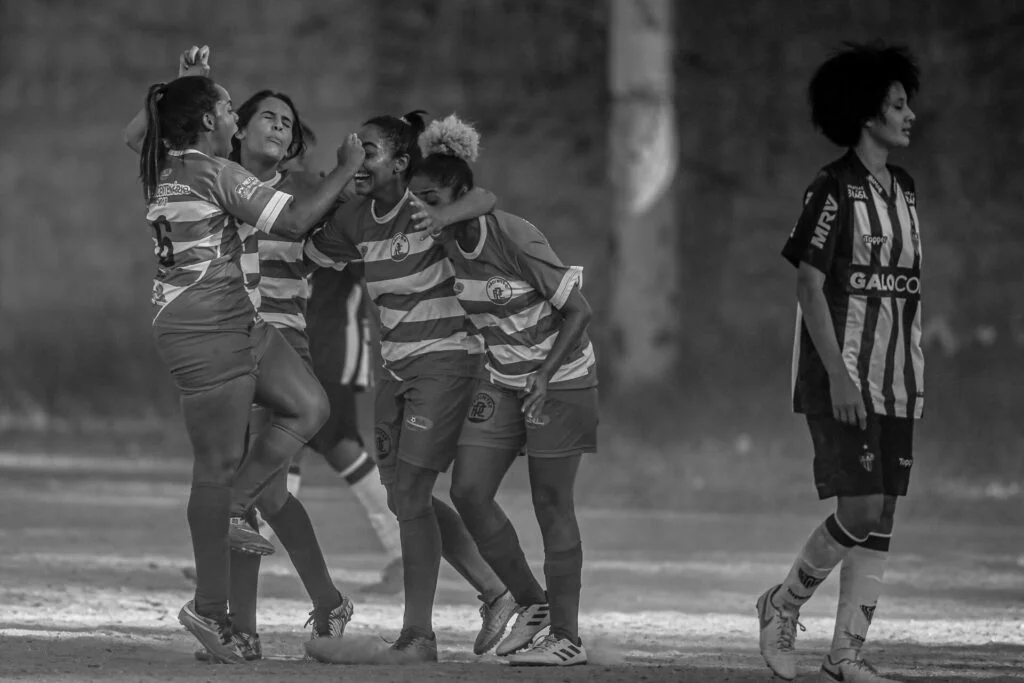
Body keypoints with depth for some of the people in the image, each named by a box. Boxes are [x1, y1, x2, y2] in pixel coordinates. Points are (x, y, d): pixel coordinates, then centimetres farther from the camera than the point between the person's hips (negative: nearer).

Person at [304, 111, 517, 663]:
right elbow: (312, 250, 19)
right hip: (398, 368, 8)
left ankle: (418, 634, -1)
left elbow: (485, 199, -32)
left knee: (410, 496, -9)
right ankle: (496, 594, 22)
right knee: (404, 498, 10)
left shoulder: (424, 205, -15)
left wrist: (440, 218, -47)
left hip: (445, 362, -8)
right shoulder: (358, 218, 5)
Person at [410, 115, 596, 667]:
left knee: (551, 502, -4)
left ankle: (567, 636, 5)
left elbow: (579, 311, -20)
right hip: (502, 380, 6)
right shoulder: (443, 244, -4)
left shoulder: (515, 239, -24)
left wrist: (544, 378, -25)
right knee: (468, 491, -5)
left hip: (561, 377, -6)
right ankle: (531, 603, 12)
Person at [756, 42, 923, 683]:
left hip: (894, 377, 7)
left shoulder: (904, 189, 13)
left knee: (882, 517, 3)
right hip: (842, 374, -7)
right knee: (862, 508, -13)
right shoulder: (833, 190, -9)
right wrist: (838, 376, -19)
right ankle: (784, 605, 8)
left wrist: (918, 376, 13)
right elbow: (809, 286, -12)